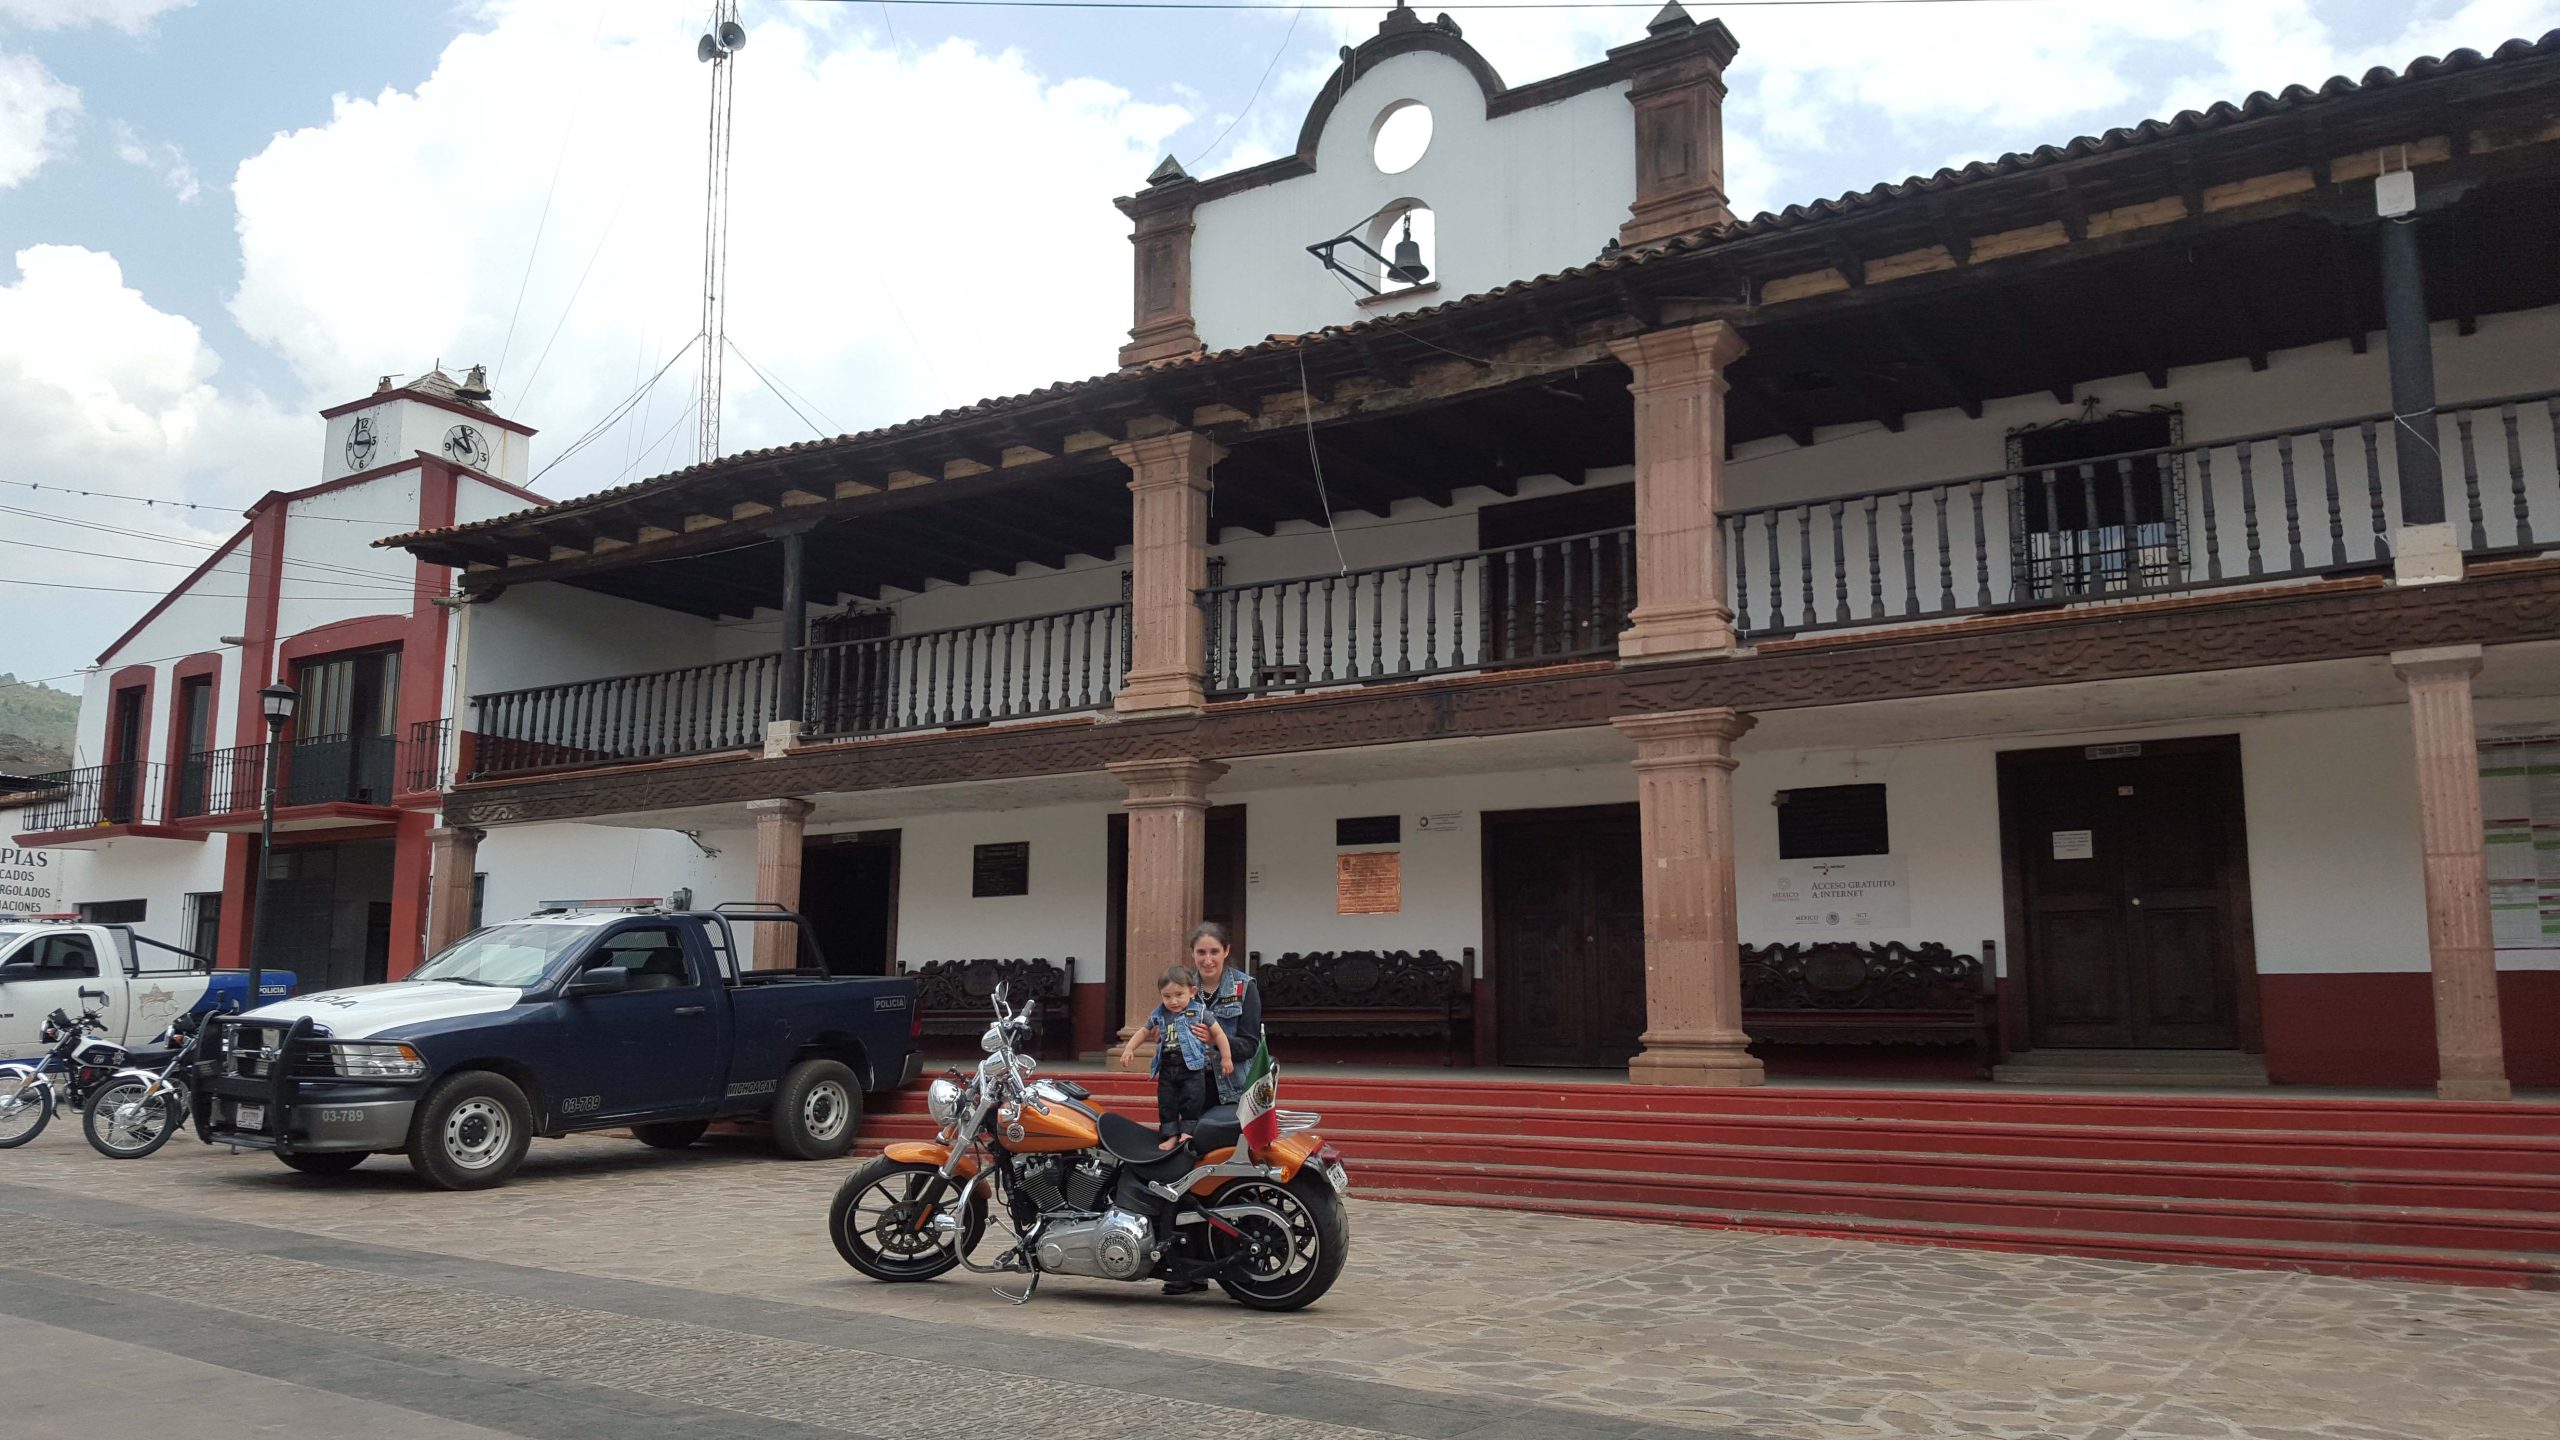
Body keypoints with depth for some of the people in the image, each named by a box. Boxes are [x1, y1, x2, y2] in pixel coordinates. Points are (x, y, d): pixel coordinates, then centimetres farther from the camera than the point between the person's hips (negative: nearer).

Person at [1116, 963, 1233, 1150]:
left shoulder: (1200, 1012, -2)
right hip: (1167, 1067, 4)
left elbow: (1218, 1034, 3)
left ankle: (1187, 1129, 1)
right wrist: (1128, 1049, 11)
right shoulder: (1158, 1015, 9)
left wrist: (1226, 1058, 2)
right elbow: (1144, 1032, 22)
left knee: (1192, 1099, -12)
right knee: (1166, 1102, 2)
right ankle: (1171, 1135, 9)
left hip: (1192, 1066, -4)